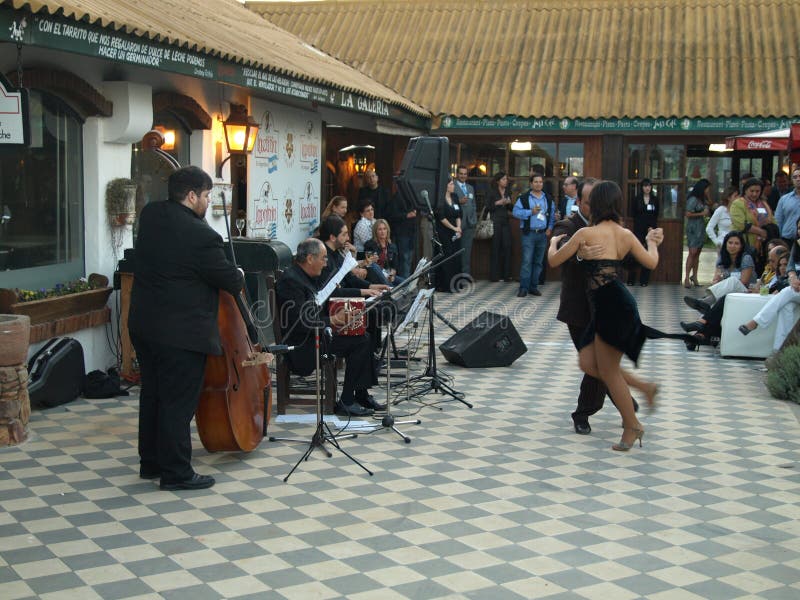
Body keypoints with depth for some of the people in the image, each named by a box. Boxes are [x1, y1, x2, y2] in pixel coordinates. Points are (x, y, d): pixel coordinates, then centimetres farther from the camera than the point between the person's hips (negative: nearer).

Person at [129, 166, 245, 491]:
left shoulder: (150, 215, 1)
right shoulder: (201, 236, -21)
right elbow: (230, 280, -10)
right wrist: (239, 278, 11)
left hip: (144, 326, 8)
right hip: (181, 333, -8)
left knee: (152, 396, 18)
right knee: (178, 403, 1)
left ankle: (150, 463, 29)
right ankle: (176, 473, 9)